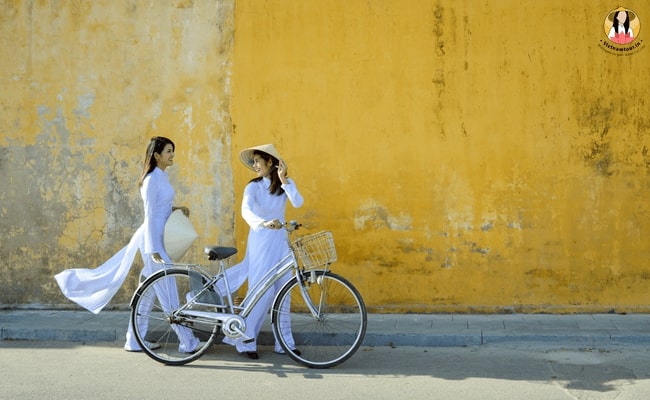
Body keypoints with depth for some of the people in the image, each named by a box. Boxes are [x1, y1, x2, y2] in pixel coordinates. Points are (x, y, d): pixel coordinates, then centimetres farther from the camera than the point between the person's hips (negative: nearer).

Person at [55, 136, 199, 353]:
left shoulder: (162, 176, 14)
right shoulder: (152, 179, -14)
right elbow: (150, 215, -17)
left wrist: (177, 209, 4)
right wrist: (154, 249, -19)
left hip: (159, 239, 9)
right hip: (154, 240, -9)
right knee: (167, 291, -4)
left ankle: (135, 341, 21)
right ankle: (187, 341, 1)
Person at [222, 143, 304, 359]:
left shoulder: (286, 183, 5)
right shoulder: (253, 186, -3)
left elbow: (298, 202, -14)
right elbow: (246, 210, -22)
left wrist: (283, 180, -23)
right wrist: (263, 223, -40)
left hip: (280, 240, 3)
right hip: (260, 240, -3)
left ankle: (284, 342, 12)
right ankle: (246, 341, 5)